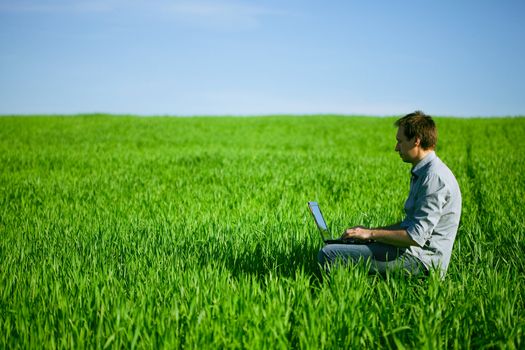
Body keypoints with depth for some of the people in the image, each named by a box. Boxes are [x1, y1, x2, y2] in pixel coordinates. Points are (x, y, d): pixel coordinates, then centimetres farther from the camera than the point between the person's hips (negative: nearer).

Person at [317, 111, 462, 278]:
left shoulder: (434, 177, -18)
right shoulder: (423, 172, 16)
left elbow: (416, 237, -23)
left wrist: (371, 234, -12)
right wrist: (370, 230, 15)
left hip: (419, 260, -11)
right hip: (412, 251, 11)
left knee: (328, 254, -18)